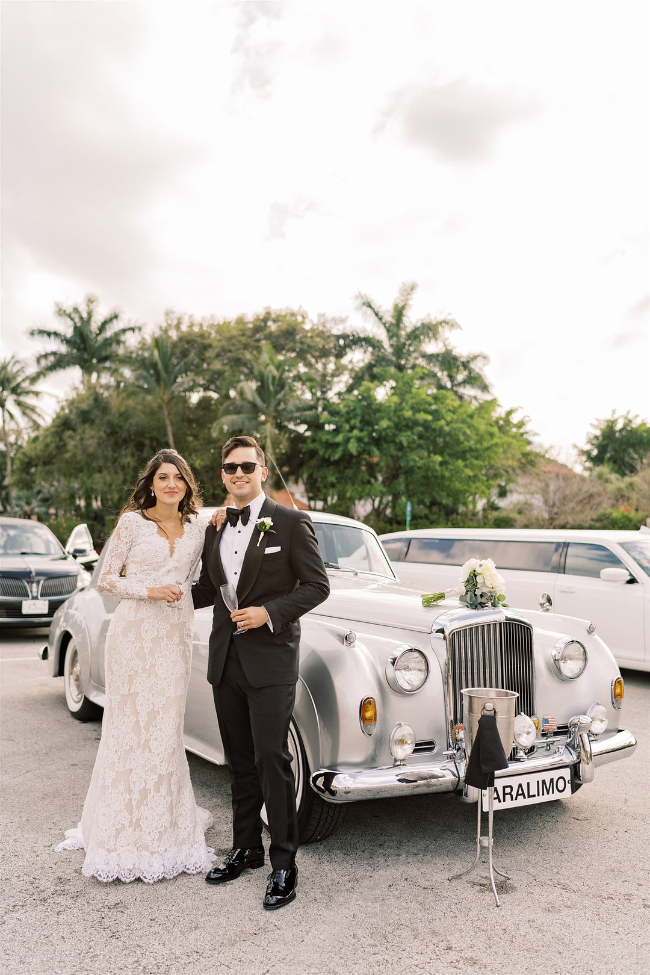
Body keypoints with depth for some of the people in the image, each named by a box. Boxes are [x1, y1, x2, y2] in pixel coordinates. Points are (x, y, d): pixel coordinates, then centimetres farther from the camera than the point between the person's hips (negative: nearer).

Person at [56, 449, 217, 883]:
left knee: (166, 727, 9)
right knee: (129, 726, 4)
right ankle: (125, 831, 21)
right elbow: (106, 579, 0)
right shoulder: (132, 522, -3)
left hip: (175, 636, 3)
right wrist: (150, 591, -15)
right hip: (134, 631, -3)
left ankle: (164, 825, 26)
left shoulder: (200, 526, 6)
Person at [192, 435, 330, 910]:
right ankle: (246, 848, 31)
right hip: (225, 660, 6)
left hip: (271, 661, -5)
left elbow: (317, 584, -8)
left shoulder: (291, 523, -6)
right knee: (241, 761, 16)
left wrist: (270, 612, -18)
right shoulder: (215, 529, 10)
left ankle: (283, 865, 12)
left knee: (272, 761, -2)